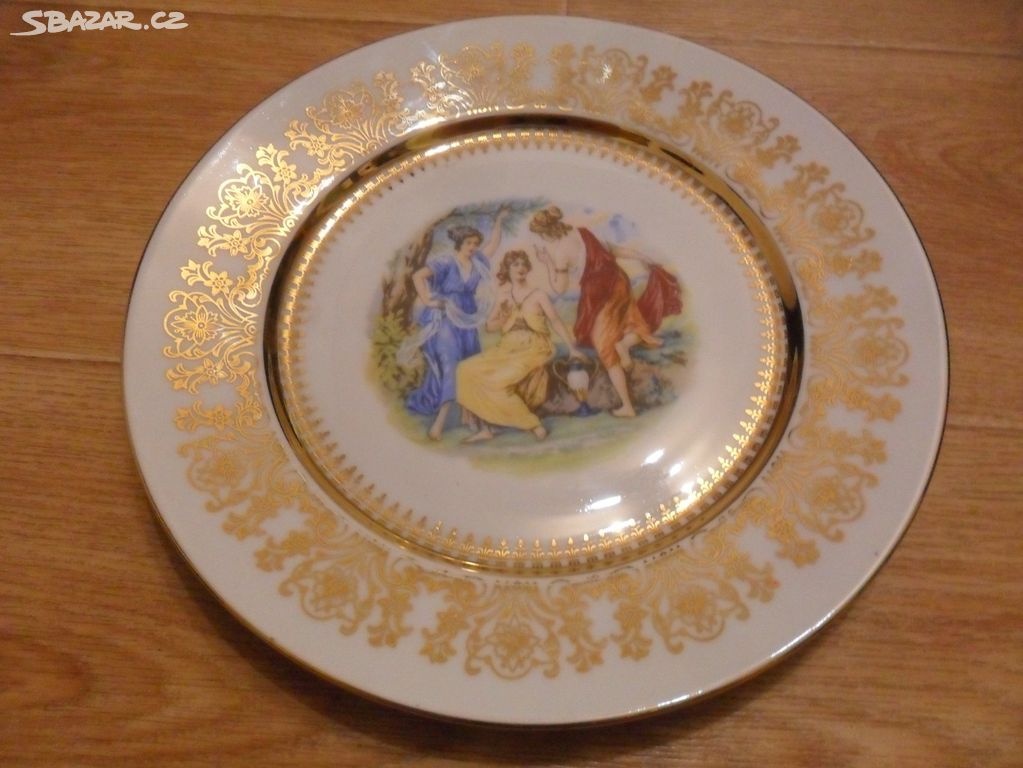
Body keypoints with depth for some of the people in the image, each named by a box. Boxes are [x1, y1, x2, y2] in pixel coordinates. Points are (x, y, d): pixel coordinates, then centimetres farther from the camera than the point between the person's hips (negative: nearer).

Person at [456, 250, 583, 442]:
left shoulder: (538, 295, 3)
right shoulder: (503, 296, 13)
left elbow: (556, 322, 1)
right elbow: (490, 326, 14)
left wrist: (572, 348, -6)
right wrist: (502, 318, -6)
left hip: (532, 349, -5)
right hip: (507, 350, 5)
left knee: (498, 380, -28)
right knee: (468, 371, -13)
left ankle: (533, 424, -16)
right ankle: (485, 428, -13)